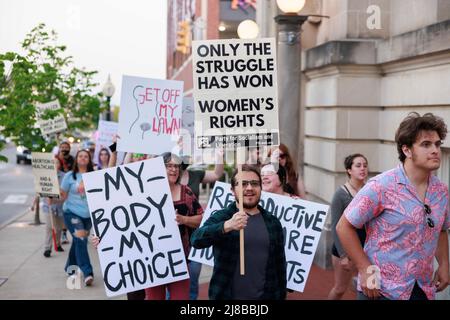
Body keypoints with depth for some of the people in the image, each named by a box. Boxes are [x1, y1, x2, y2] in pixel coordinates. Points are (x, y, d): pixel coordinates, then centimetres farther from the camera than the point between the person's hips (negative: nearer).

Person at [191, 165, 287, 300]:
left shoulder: (273, 222, 6)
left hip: (266, 296, 3)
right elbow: (196, 240, -22)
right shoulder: (221, 217, -4)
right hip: (225, 296, -2)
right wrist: (226, 226, -37)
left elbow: (279, 263, 11)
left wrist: (281, 295, 8)